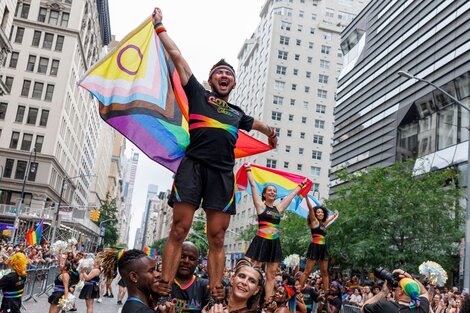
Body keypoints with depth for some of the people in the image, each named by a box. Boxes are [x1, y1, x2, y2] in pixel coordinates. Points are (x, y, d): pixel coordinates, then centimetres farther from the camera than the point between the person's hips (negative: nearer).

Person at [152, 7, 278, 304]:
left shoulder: (237, 113, 28)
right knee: (179, 231, -11)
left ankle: (217, 299, 0)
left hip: (223, 173, 3)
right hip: (194, 165, -3)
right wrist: (159, 26, 23)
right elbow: (176, 56, 18)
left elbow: (256, 123, 52)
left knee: (217, 239, -1)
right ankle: (163, 294, -10)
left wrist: (271, 132, 65)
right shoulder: (198, 93, 18)